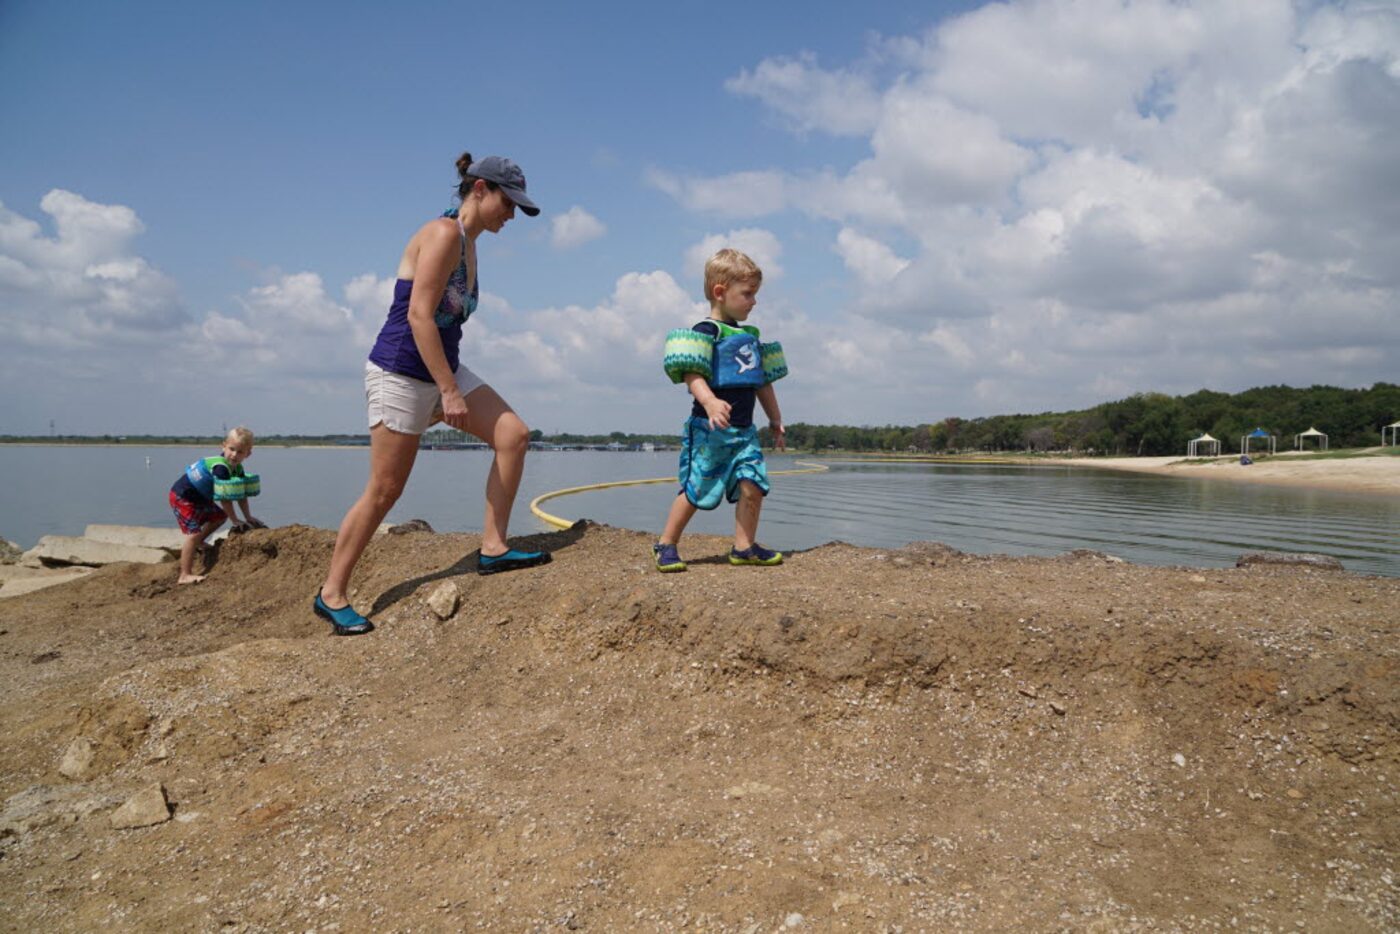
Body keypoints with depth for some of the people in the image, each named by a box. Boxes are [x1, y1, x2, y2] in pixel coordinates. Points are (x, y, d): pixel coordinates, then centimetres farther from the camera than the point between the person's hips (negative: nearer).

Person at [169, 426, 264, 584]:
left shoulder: (237, 468, -1)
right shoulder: (220, 467, -30)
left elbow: (242, 494, 5)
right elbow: (224, 499, -27)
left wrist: (248, 517, 4)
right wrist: (235, 521, -19)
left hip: (199, 498, 10)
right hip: (182, 496, -10)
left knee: (219, 516, 20)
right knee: (194, 532, -17)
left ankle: (197, 543, 31)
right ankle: (185, 575, -17)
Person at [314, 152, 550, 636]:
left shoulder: (468, 246, 14)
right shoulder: (444, 233, -14)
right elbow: (419, 315, -22)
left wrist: (447, 387, 18)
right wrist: (450, 391, -23)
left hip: (441, 370, 9)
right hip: (401, 372, -9)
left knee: (513, 434, -4)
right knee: (384, 490, -3)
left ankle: (493, 548, 2)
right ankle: (331, 593, 12)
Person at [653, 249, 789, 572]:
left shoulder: (750, 336, 17)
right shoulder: (706, 332, -8)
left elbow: (762, 381, 24)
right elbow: (692, 374, -20)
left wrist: (775, 418, 24)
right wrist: (710, 402, -36)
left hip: (744, 430, 7)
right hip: (709, 428, -7)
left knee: (753, 484, -4)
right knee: (696, 489, -2)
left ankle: (744, 546, 8)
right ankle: (666, 545, 12)